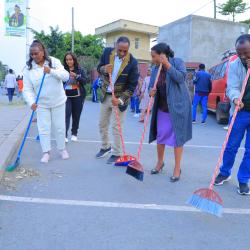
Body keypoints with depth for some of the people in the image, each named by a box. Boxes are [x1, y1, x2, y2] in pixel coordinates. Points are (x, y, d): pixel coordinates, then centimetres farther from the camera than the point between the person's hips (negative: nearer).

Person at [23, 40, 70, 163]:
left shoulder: (54, 61, -7)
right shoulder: (28, 68, -8)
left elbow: (66, 76, -17)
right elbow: (27, 89, -11)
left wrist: (51, 71, -32)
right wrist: (31, 102, -28)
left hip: (58, 102, 0)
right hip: (41, 104, 0)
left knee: (60, 127, 9)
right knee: (44, 129, 1)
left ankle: (62, 149, 26)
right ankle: (46, 152, 14)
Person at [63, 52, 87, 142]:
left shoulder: (80, 70, 2)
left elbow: (84, 81, -7)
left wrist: (76, 76, -22)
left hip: (78, 96, 1)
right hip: (66, 96, -1)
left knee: (76, 116, 8)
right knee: (66, 114, -10)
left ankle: (74, 134, 21)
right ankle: (64, 135, -9)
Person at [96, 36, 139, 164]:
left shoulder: (132, 62, -19)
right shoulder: (107, 52, -8)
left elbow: (132, 85, -16)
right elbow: (99, 69, 4)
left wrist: (120, 99, -25)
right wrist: (105, 69, -20)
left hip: (120, 97, -5)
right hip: (105, 95, 5)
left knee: (116, 127, -2)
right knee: (102, 124, 16)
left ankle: (117, 153, 14)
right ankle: (105, 147, 36)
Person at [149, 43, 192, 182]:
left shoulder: (177, 62, -9)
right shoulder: (156, 69, 5)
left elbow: (181, 78, -23)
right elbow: (152, 86, 8)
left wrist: (167, 65, -25)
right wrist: (151, 92, -15)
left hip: (178, 106, -5)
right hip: (162, 107, 5)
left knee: (177, 137, 1)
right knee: (160, 135, 11)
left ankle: (177, 168, 13)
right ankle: (160, 162, 32)